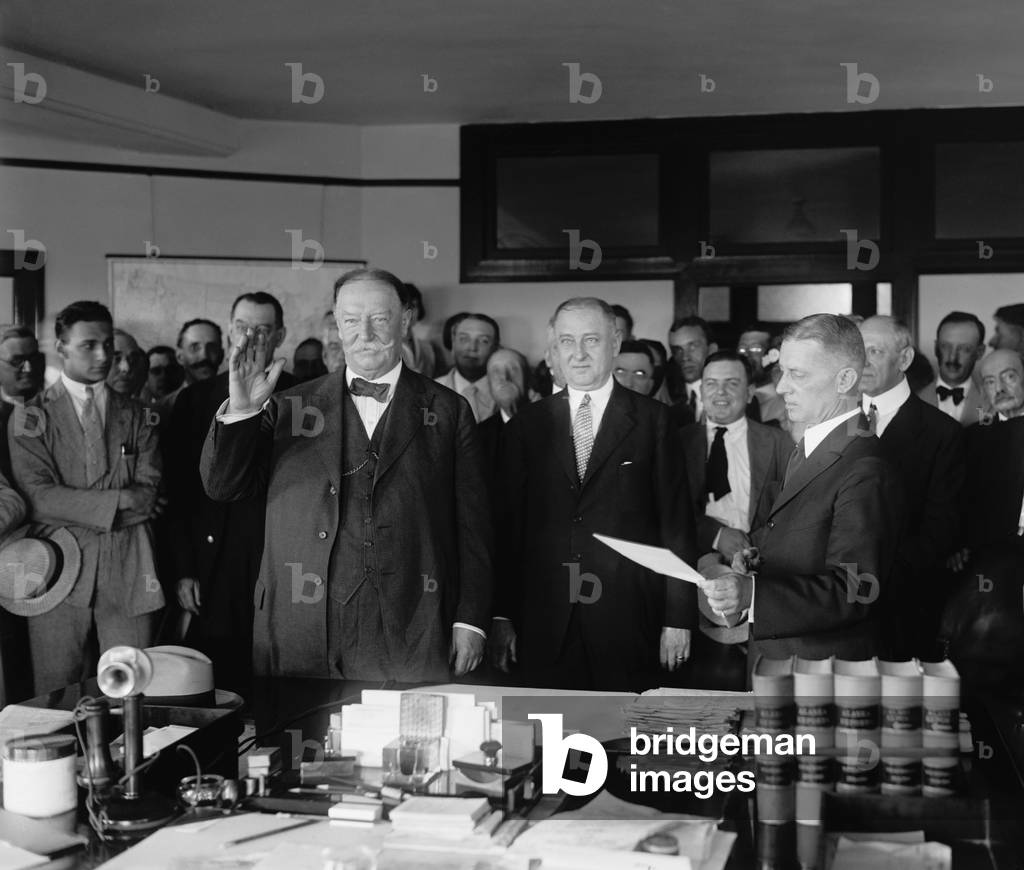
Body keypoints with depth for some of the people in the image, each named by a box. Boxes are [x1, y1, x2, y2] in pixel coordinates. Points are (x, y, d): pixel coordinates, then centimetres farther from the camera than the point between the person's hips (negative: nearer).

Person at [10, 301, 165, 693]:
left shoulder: (136, 415, 13)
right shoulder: (32, 416, 4)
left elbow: (148, 492, 2)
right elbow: (37, 495, -8)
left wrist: (74, 512, -8)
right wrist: (119, 501, -10)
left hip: (127, 572, 2)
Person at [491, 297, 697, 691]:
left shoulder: (652, 420, 2)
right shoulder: (526, 426, 9)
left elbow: (676, 521, 1)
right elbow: (507, 526, 8)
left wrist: (678, 617, -3)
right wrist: (501, 616, 3)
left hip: (627, 627, -2)